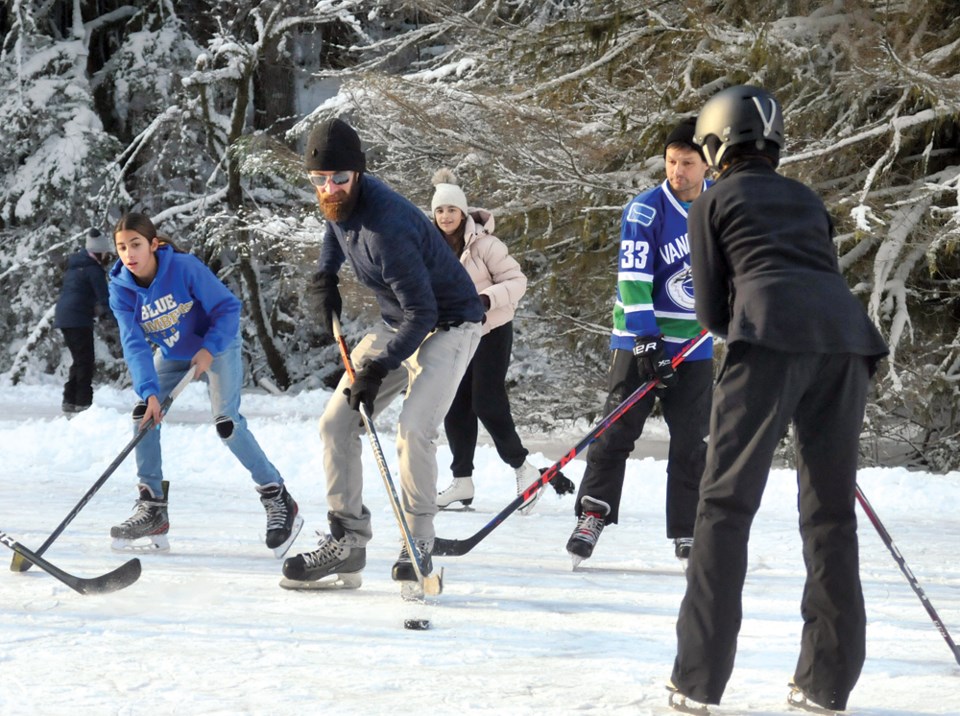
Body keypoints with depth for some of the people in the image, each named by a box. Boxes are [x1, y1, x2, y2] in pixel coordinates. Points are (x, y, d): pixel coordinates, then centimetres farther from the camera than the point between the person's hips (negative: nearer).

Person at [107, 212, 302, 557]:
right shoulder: (122, 290, -18)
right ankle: (152, 509, -1)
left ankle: (278, 500, -8)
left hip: (216, 345, -5)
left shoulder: (185, 267, -28)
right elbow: (135, 344, -25)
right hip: (172, 355, 5)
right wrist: (150, 392, -38)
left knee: (226, 421, -18)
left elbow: (228, 307, -20)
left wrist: (209, 349, -32)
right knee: (143, 414, -10)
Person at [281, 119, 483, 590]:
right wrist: (325, 276, 11)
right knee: (336, 422, -1)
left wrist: (377, 369, -29)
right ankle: (347, 539, 3)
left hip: (447, 324, -9)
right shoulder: (340, 201, -7)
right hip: (398, 324, 9)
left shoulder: (384, 227, -33)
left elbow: (422, 313, -31)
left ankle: (418, 546, -13)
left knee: (413, 427, -27)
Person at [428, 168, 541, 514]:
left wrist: (489, 299, -28)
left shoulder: (484, 244, -16)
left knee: (487, 403, -11)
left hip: (491, 330, -6)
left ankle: (523, 468, 4)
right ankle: (462, 479, 13)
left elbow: (517, 280, -13)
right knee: (455, 406, 5)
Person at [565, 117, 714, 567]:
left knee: (692, 442, 3)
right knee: (619, 430, -8)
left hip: (695, 342, 4)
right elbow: (633, 278, -19)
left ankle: (687, 533, 8)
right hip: (642, 340, -4)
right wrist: (646, 340, -26)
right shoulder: (645, 210, -13)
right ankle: (592, 517, -1)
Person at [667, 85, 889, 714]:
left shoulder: (713, 203, 18)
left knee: (727, 500, -2)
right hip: (847, 333, 4)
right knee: (831, 509, 10)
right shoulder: (807, 199, 30)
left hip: (772, 336, -4)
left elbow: (712, 312, 16)